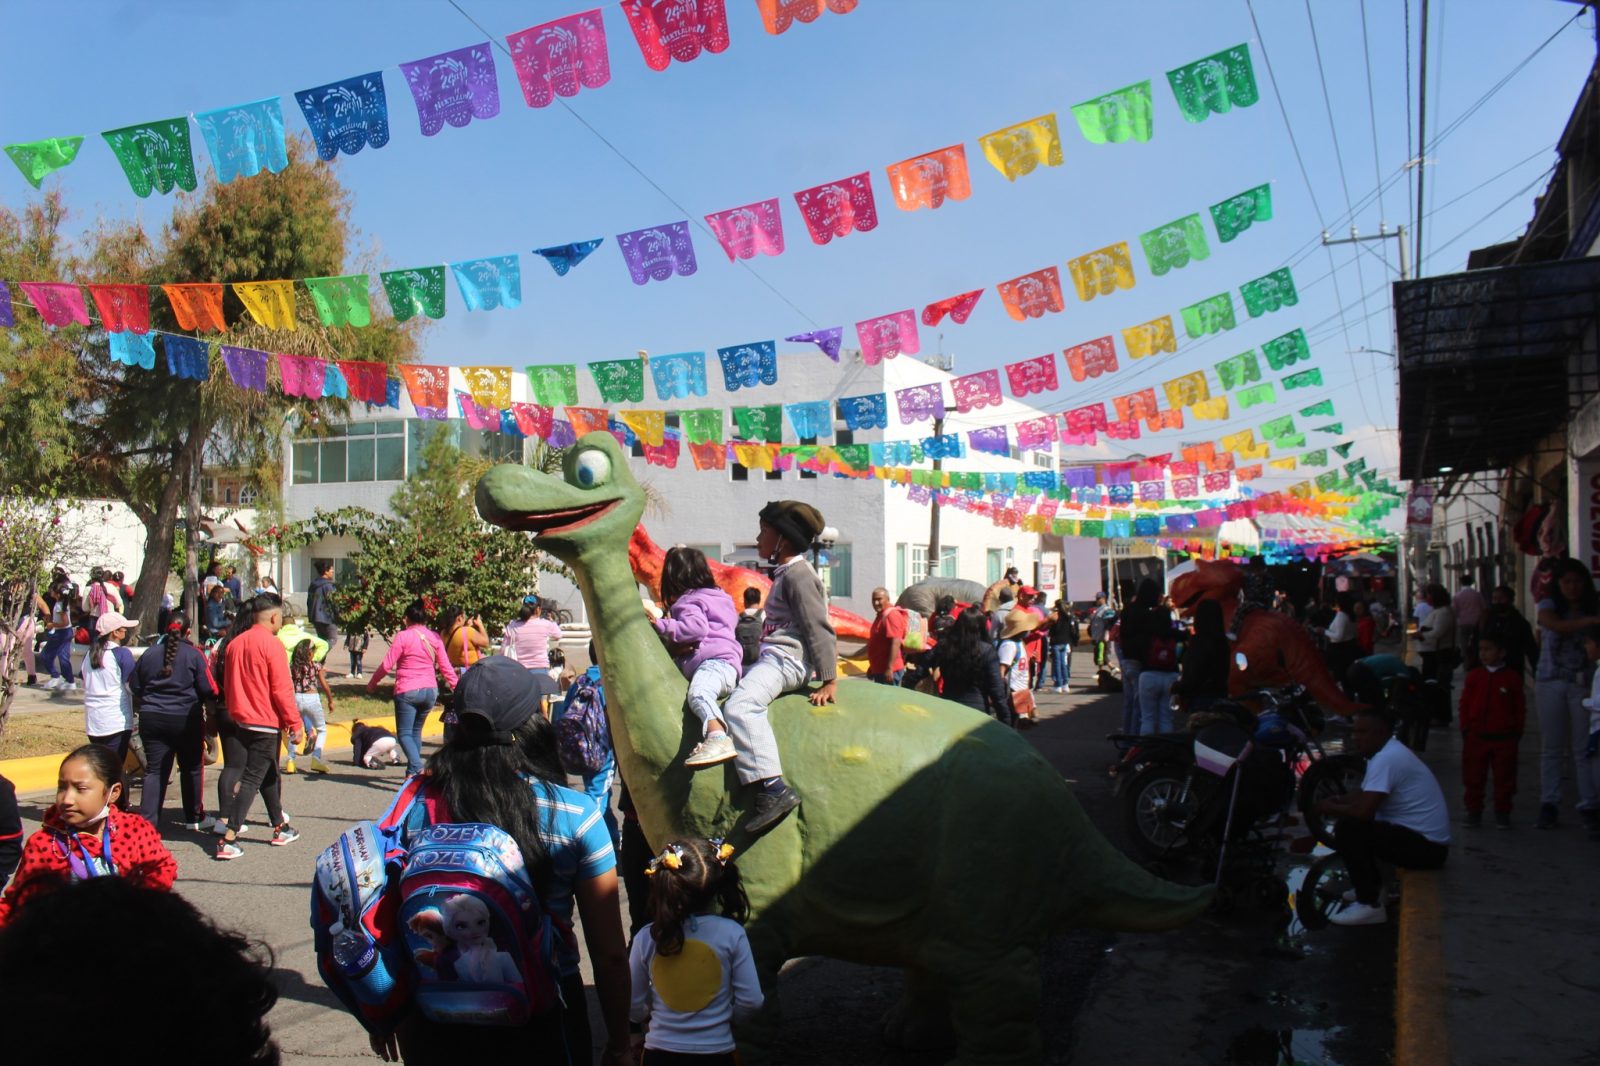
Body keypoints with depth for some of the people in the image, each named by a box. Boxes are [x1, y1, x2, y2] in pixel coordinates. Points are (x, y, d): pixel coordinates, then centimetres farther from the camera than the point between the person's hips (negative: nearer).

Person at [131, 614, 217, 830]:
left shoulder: (149, 654, 2)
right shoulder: (193, 655, -9)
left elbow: (137, 689, 9)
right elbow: (208, 689, -10)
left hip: (152, 719, 3)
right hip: (186, 720, -3)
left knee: (154, 770, 6)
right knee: (192, 768, 12)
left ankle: (147, 820, -1)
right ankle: (194, 818, 22)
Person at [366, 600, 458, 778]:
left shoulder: (403, 636, -7)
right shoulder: (434, 638, 6)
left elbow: (387, 665, -8)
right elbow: (446, 666, 7)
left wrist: (371, 684, 5)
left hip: (407, 691, -5)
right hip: (430, 690, 5)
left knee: (404, 733, -1)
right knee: (416, 731, 18)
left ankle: (418, 769, -20)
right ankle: (412, 770, 21)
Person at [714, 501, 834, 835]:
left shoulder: (797, 574, -8)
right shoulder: (785, 573, 24)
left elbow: (818, 628, -15)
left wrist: (829, 682, -19)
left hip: (786, 658, -12)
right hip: (772, 659, 12)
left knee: (740, 706, -31)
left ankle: (773, 789, -39)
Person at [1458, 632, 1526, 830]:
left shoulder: (1512, 678, -3)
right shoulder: (1474, 676, 1)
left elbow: (1520, 708, 3)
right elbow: (1465, 704, 4)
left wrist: (1517, 731, 2)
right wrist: (1465, 728, 1)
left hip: (1504, 738, -1)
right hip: (1476, 736, 1)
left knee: (1504, 778, 7)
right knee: (1473, 777, 6)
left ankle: (1502, 812, 19)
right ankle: (1474, 811, 17)